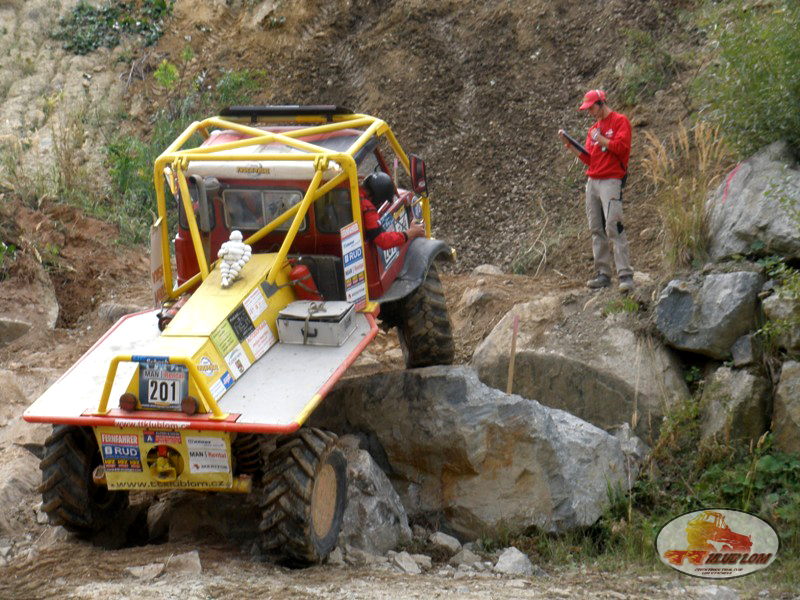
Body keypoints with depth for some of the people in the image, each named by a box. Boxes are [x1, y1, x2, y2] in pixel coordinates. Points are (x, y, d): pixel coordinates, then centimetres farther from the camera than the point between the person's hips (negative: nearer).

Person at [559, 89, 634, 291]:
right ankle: (603, 274, 7)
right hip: (592, 182, 8)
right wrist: (569, 145, 6)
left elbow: (622, 147, -14)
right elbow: (589, 159, 15)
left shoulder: (620, 121, -1)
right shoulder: (593, 129, 19)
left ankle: (625, 275, -20)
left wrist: (601, 139, -7)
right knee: (596, 229, 5)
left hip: (611, 181, -8)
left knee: (613, 227, -17)